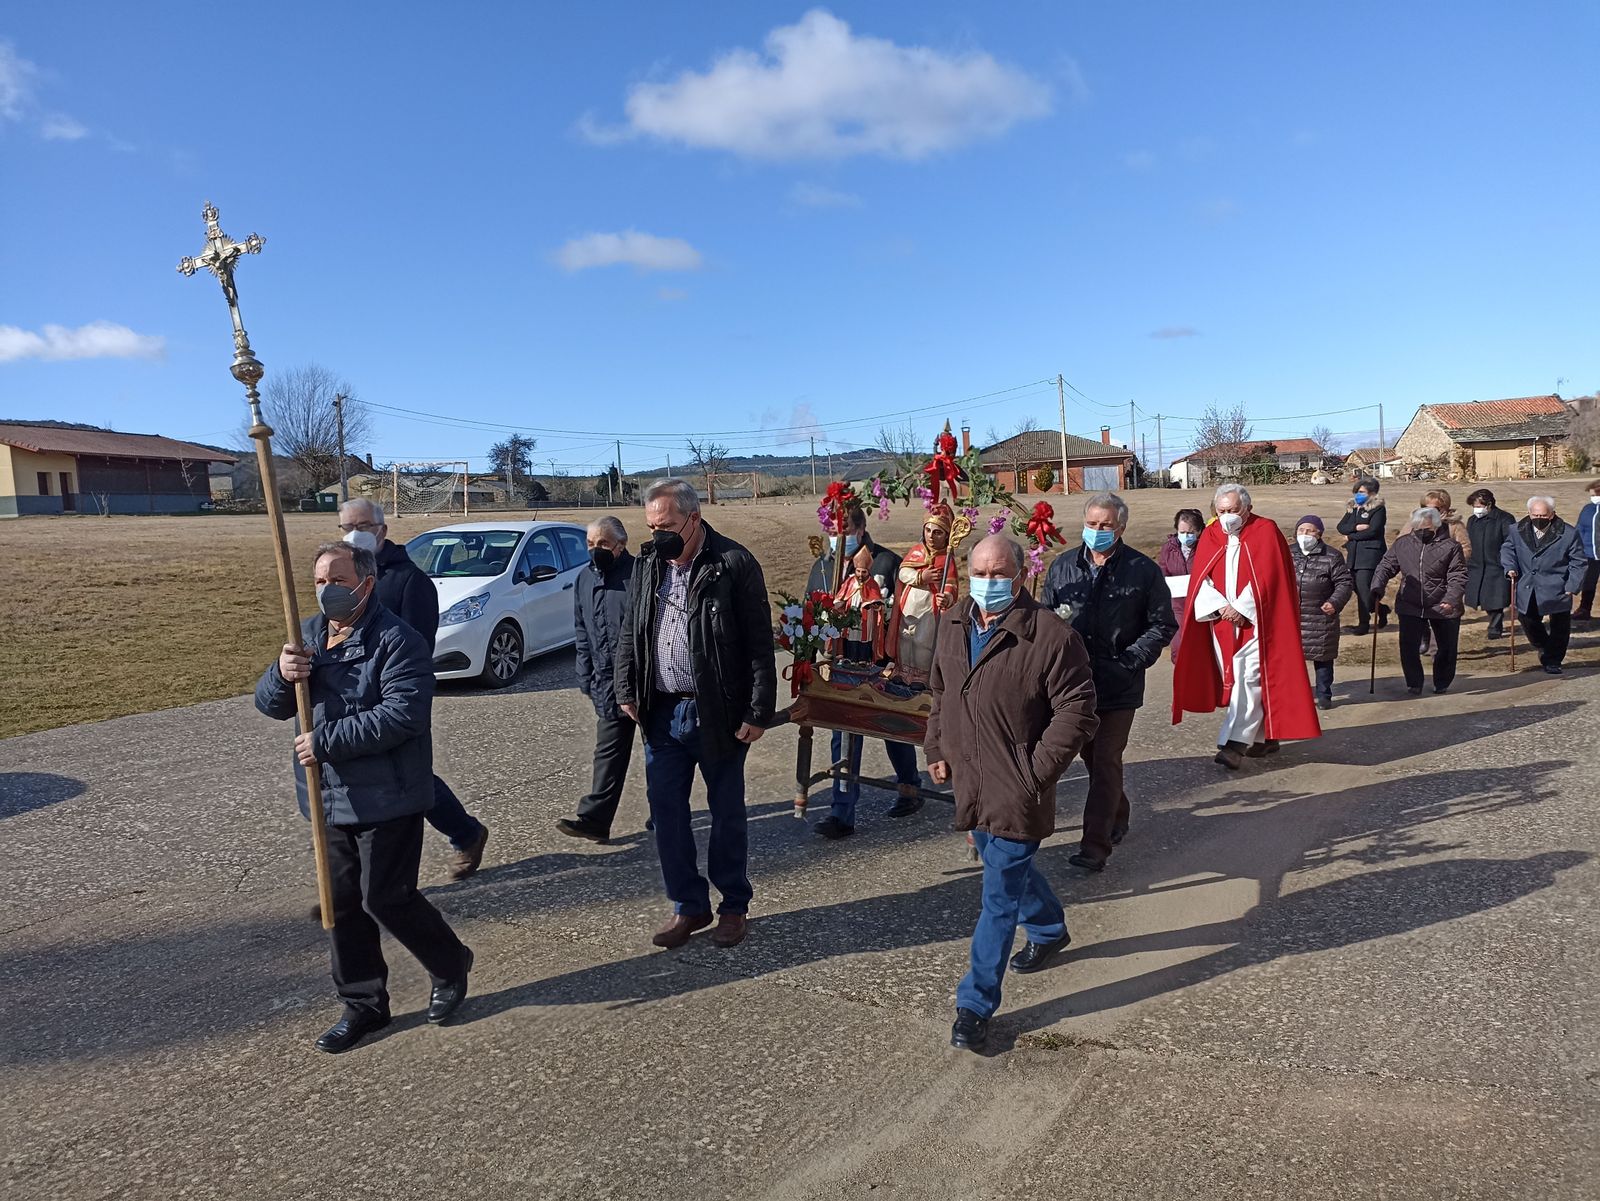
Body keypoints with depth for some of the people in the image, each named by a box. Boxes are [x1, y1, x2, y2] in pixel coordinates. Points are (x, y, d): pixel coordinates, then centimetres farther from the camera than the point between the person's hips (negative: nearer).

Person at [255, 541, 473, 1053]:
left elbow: (404, 715, -27)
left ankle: (451, 967, 27)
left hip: (386, 800, -8)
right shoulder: (310, 633, 9)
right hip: (330, 799, 8)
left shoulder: (397, 641, -17)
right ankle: (362, 1004, 30)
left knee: (386, 899, 0)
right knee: (341, 904, 14)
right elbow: (269, 704, 7)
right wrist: (283, 676, -17)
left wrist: (326, 740, -24)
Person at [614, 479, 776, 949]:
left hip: (718, 714, -5)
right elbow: (630, 634, 14)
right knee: (666, 813, 9)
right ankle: (689, 906, 26)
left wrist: (758, 712, -14)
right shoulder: (647, 566, 6)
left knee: (727, 813, 8)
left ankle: (734, 906, 26)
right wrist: (626, 690, 2)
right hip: (662, 713, 5)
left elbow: (760, 645, -11)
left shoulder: (734, 565, -11)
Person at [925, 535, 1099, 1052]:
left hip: (1017, 789, -7)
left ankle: (976, 1004, 10)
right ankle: (1049, 930, 54)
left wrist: (1038, 771, -18)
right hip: (970, 779, 8)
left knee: (1001, 893, -1)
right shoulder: (952, 625, 3)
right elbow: (940, 694, 17)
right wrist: (937, 749, 13)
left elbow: (1076, 711, -16)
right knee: (1005, 867, 26)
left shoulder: (1051, 636, -19)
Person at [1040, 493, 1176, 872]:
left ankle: (1095, 846, -1)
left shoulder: (1143, 570, -5)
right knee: (1091, 757, 18)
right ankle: (1117, 818, 40)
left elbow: (1162, 626, -1)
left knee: (1106, 763, -5)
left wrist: (1128, 661, -12)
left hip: (1119, 685, -4)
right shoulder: (1062, 566, 4)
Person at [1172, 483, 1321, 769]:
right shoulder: (1211, 535, 7)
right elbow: (1200, 579, 1)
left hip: (1256, 622, -5)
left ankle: (1235, 744, -16)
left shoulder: (1266, 532, -4)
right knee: (1234, 680, 9)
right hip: (1221, 624, 5)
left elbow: (1266, 578, -12)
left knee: (1248, 679, -12)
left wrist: (1241, 609, -17)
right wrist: (1221, 607, -13)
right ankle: (1264, 737, 24)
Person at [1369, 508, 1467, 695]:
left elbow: (1458, 577, -12)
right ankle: (1414, 684, 12)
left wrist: (1452, 599, -27)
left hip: (1443, 607, -1)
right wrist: (1377, 588, -18)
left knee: (1446, 648, 12)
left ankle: (1441, 683, 32)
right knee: (1408, 646, -4)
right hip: (1410, 606, 1)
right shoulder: (1402, 544, 0)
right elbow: (1386, 566, 0)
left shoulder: (1450, 546, -8)